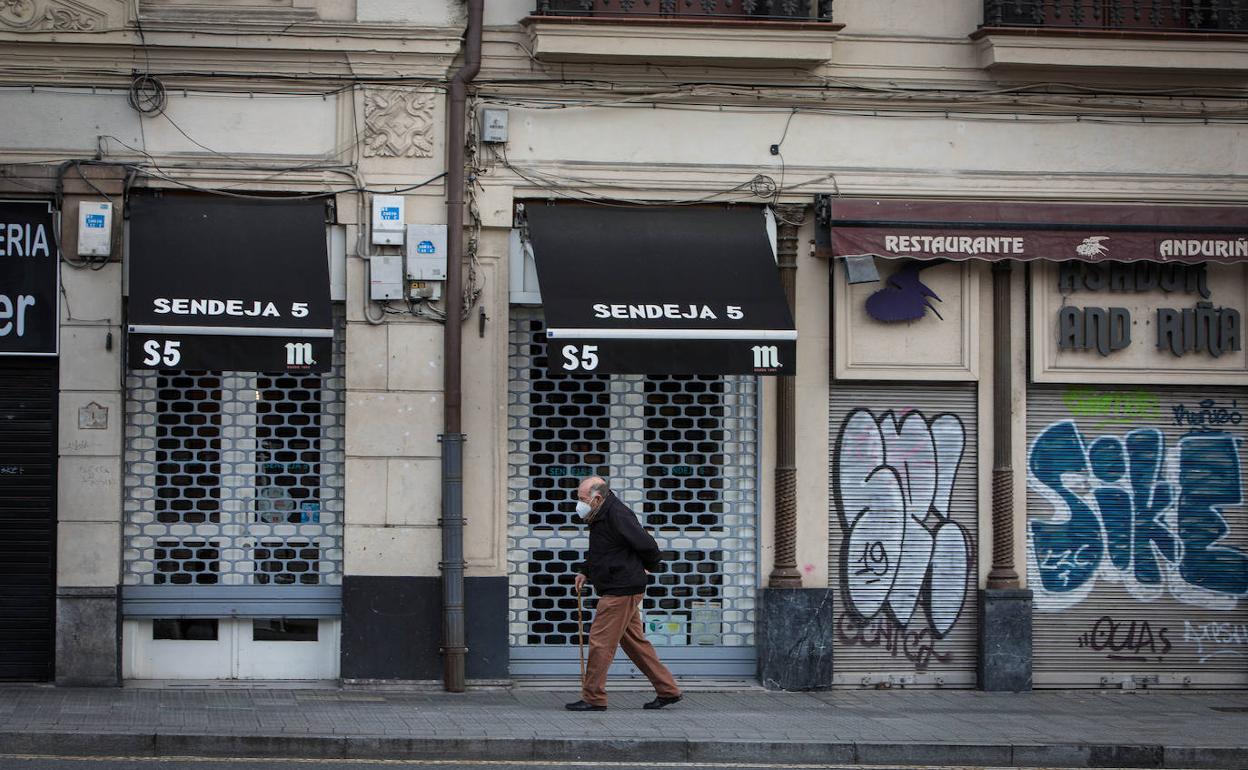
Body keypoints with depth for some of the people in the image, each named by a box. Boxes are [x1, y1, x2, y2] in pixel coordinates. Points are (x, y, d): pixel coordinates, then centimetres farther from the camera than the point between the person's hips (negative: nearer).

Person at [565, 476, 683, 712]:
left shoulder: (617, 515, -19)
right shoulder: (601, 516, 14)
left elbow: (647, 545, -21)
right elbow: (597, 553, 28)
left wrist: (649, 566, -3)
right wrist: (584, 571, 14)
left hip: (621, 591, -10)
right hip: (623, 591, 10)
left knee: (600, 642, -6)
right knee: (634, 642, 14)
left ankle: (593, 698, 0)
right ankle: (667, 690, 18)